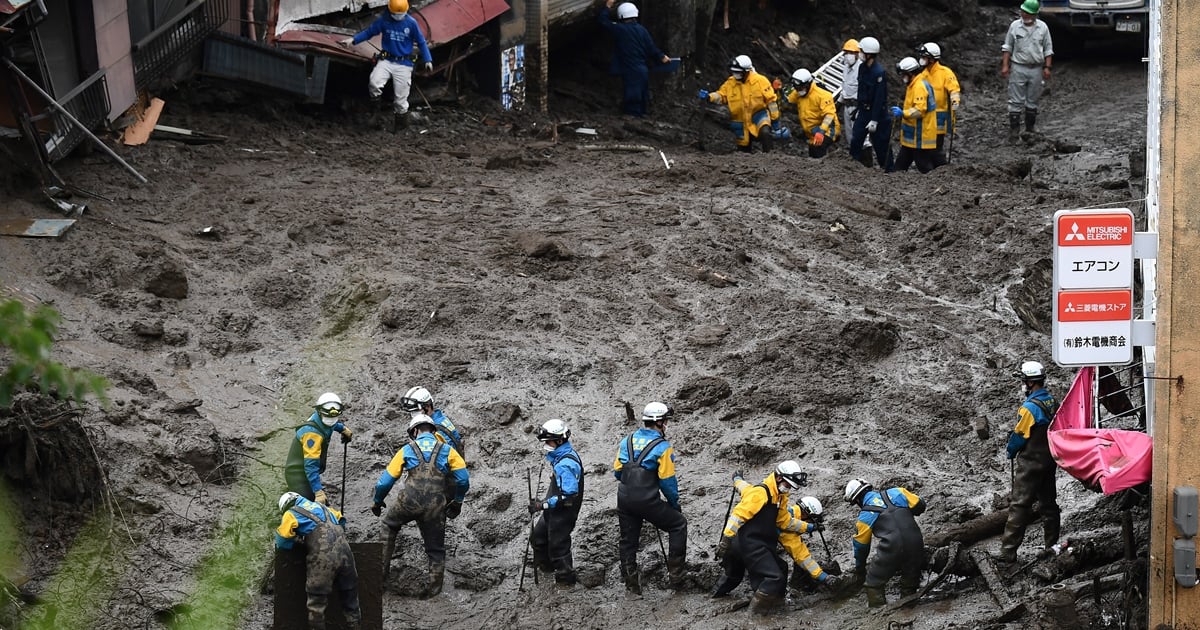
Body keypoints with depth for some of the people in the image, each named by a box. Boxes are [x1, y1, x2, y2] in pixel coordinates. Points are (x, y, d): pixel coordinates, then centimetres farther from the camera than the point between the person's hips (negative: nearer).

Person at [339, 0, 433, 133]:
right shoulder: (383, 20, -1)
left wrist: (428, 60, -3)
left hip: (404, 64, -1)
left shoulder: (411, 23, -3)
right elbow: (368, 32, 8)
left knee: (400, 99, 2)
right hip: (386, 61, 1)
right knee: (374, 83, -28)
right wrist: (353, 40, -4)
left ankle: (401, 122, 23)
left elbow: (421, 42, 4)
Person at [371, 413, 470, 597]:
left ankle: (381, 569, 22)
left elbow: (385, 481, 12)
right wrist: (457, 502, 24)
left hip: (409, 501, -1)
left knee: (388, 528, 27)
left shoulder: (406, 450, 11)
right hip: (435, 507, 1)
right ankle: (434, 589, 16)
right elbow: (463, 479, 8)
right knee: (436, 550, 15)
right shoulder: (447, 450, 13)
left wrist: (378, 502, 27)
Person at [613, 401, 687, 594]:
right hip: (648, 502, -5)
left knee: (628, 540, 18)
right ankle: (675, 573, 9)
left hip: (624, 499, 5)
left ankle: (631, 584, 24)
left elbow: (617, 472, 10)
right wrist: (675, 503, 4)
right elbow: (667, 480, -11)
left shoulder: (627, 441, 6)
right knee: (678, 524, 12)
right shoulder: (662, 447, -11)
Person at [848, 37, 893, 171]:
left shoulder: (879, 72, -21)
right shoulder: (863, 68, 5)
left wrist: (874, 120, -21)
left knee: (881, 144, 0)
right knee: (855, 141, 4)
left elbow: (879, 98, -21)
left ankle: (888, 170, 12)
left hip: (877, 112, -8)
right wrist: (859, 110, 19)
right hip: (864, 111, 8)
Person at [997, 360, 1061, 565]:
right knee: (1048, 502, 18)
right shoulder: (1053, 403, 4)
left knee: (1019, 505, -7)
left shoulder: (1030, 408, -21)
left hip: (1030, 463, -8)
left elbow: (1019, 436, -15)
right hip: (1050, 460, 8)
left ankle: (1008, 551, -9)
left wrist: (1011, 452, 4)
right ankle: (1052, 545, 26)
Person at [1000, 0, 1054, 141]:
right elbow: (1007, 47, 4)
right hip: (1018, 67, -1)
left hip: (1036, 69, 1)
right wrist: (1005, 65, -4)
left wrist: (1047, 67, 0)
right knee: (1016, 101, -5)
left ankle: (1030, 129, 18)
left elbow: (1048, 49, 7)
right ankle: (1014, 130, -3)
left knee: (1032, 101, 9)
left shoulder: (1043, 27, 1)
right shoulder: (1015, 26, -1)